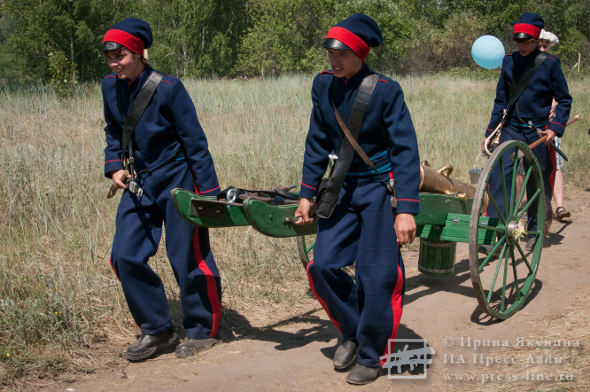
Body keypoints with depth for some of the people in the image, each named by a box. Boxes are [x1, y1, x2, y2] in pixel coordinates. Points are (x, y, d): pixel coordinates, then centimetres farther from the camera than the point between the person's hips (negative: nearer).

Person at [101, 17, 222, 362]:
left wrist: (208, 191, -14)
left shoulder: (168, 88, -17)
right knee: (125, 257, 1)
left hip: (177, 180, -6)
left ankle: (202, 331, 20)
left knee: (188, 257, 1)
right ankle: (158, 330, 16)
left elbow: (195, 142, -13)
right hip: (140, 182, 6)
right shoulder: (111, 87, 0)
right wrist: (115, 166, -2)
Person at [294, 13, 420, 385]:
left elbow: (405, 150, -18)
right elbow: (318, 143, 8)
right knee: (323, 266, -1)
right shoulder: (324, 85, -2)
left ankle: (371, 356, 17)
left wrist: (406, 210, -24)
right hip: (343, 188, 5)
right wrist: (307, 193, 9)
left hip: (380, 190, -5)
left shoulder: (386, 90, -17)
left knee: (376, 277, -2)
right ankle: (352, 330, 25)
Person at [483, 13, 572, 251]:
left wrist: (555, 128, -13)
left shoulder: (550, 63, -6)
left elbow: (564, 100, 0)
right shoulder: (509, 61, 3)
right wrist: (490, 131, 10)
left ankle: (535, 232, 26)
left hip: (538, 132, -2)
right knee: (499, 177, -12)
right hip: (511, 129, 2)